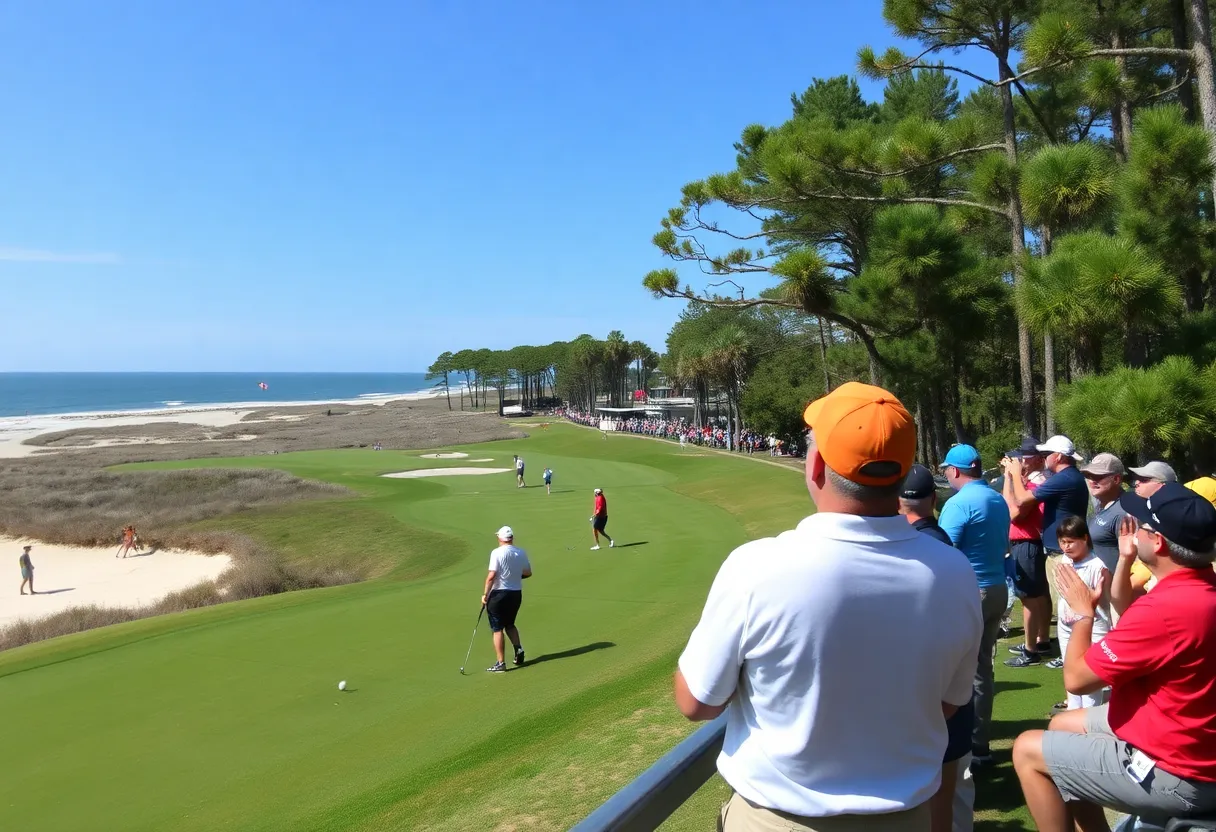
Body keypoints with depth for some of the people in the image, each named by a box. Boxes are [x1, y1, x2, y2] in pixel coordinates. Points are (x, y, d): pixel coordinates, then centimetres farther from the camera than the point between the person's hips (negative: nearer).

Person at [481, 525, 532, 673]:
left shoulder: (497, 553, -14)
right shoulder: (521, 553, 2)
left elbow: (491, 576, -19)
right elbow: (528, 573, 13)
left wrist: (485, 594, -11)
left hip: (499, 594, -5)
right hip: (516, 593, 5)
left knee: (497, 629, 4)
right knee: (510, 624, 24)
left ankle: (501, 663, 4)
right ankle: (518, 649, 4)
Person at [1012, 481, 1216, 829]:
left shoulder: (1166, 607, -32)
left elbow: (1076, 678, -21)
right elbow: (1130, 621, 18)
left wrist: (1084, 612, -6)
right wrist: (1125, 559, 10)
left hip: (1174, 773, -10)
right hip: (1188, 741, 10)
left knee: (1027, 751, -2)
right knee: (1062, 725, 23)